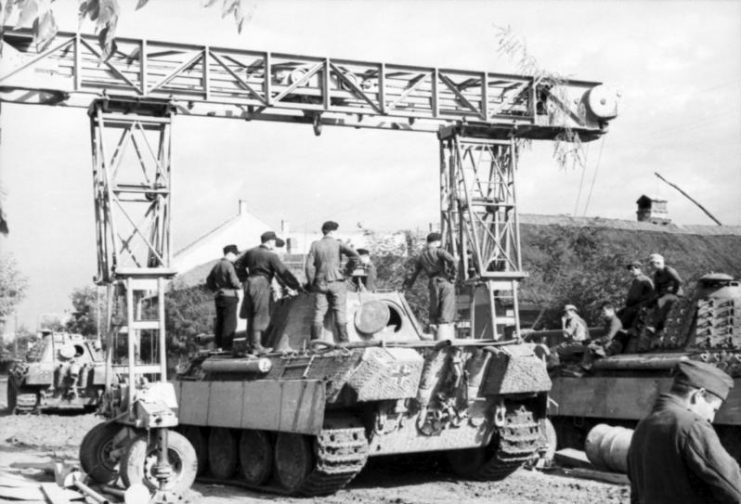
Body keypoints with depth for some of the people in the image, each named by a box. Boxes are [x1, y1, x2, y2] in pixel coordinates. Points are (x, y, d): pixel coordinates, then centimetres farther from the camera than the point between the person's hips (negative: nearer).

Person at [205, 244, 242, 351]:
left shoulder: (217, 265, 12)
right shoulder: (229, 265, -14)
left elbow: (209, 280, 17)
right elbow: (234, 282, -18)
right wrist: (240, 286, 2)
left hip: (218, 297, 8)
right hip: (229, 297, -8)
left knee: (219, 321, 12)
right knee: (230, 322, -5)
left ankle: (218, 345, 15)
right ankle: (227, 347, -6)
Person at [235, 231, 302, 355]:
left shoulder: (251, 252, 11)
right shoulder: (271, 256, -9)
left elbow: (238, 265, 17)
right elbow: (283, 272, -10)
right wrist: (296, 286, -4)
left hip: (249, 284, 7)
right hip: (262, 285, -7)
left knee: (251, 317, 12)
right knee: (260, 317, -4)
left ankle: (252, 345, 17)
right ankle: (256, 347, -4)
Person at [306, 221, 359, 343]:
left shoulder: (315, 245, 4)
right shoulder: (338, 244, -1)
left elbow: (309, 265, -1)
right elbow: (354, 255, -13)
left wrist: (311, 283, 6)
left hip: (321, 283, 2)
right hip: (337, 282, -2)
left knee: (318, 313, 3)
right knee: (340, 313, 1)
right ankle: (343, 342, 1)